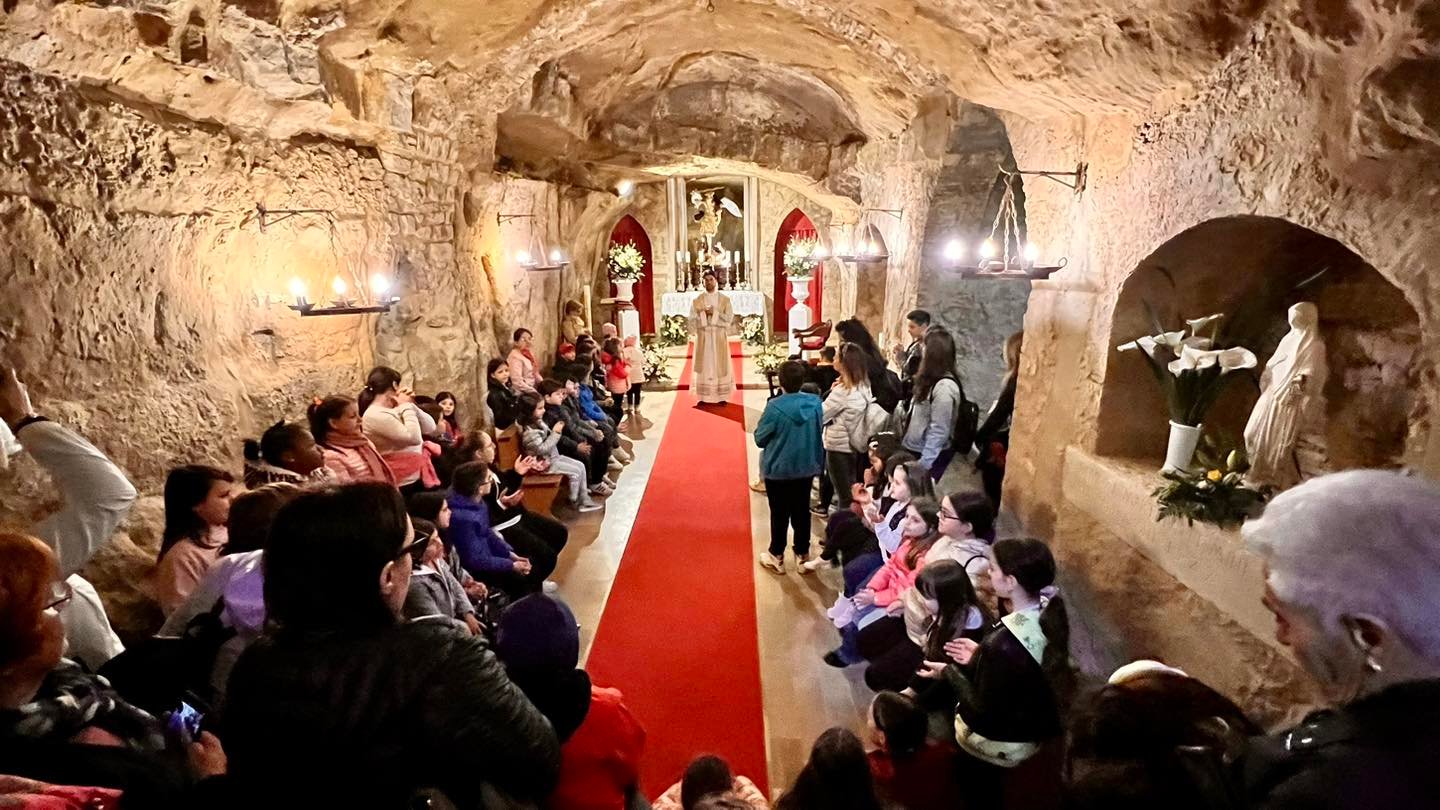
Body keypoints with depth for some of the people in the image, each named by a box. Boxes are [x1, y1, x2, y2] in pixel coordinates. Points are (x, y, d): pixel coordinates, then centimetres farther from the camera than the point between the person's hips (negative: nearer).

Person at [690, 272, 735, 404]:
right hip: (703, 337, 0)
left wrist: (714, 312, -12)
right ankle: (703, 397, 1)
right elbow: (692, 319, 1)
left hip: (719, 337, 0)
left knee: (720, 365, 0)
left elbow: (729, 318, -3)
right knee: (704, 365, -2)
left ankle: (722, 396, 5)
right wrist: (703, 313, -14)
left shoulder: (725, 300, 4)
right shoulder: (697, 300, 6)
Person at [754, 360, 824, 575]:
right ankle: (803, 556, 26)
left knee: (779, 514, 12)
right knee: (802, 512, 16)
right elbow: (821, 435, 2)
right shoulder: (815, 403, -11)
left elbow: (760, 438, -12)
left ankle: (777, 556, 26)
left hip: (778, 469, -3)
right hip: (806, 468, 4)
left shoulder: (775, 406, -24)